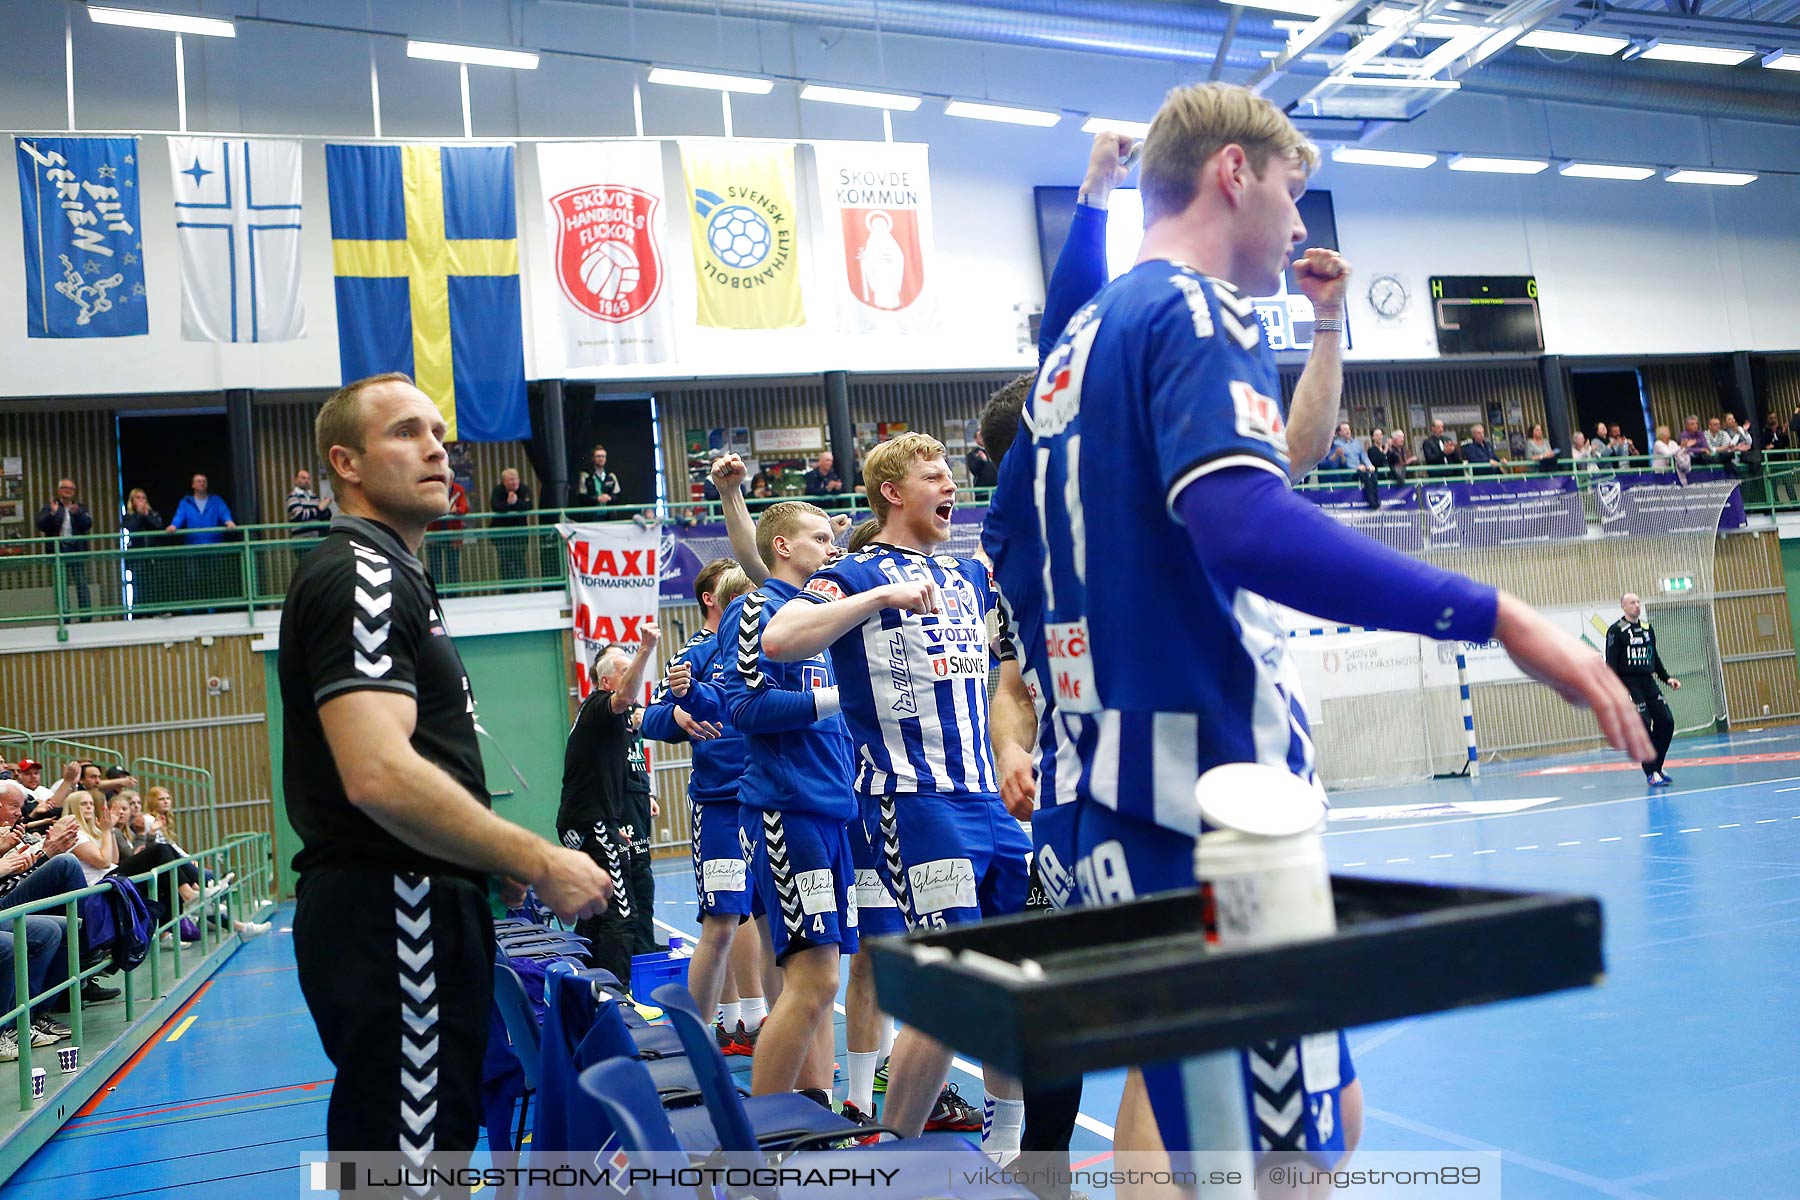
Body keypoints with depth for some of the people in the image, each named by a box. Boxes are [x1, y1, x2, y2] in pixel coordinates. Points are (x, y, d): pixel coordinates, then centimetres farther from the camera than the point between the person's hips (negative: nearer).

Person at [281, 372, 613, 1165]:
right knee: (408, 1157, -4)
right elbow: (379, 776, -27)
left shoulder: (388, 576, 19)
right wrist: (541, 864, -20)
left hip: (416, 911, 11)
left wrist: (494, 862, 18)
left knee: (434, 1139, 18)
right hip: (391, 917, -11)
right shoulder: (360, 574, -13)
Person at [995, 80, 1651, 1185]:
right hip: (1217, 809, -9)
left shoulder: (1086, 334, 19)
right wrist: (1497, 616, -25)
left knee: (1324, 1108, 18)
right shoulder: (1198, 309, -9)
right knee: (1291, 1140, 0)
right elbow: (1247, 523, -27)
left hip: (1130, 805, 10)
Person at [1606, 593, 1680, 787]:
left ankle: (1657, 765, 13)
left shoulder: (1647, 628, 15)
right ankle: (1650, 773, -5)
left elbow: (1655, 658, 23)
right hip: (1628, 683, -6)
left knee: (1666, 721, -3)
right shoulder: (1616, 630, -5)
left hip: (1648, 682, 6)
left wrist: (1667, 678, 13)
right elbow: (1611, 662, -9)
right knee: (1643, 725, -14)